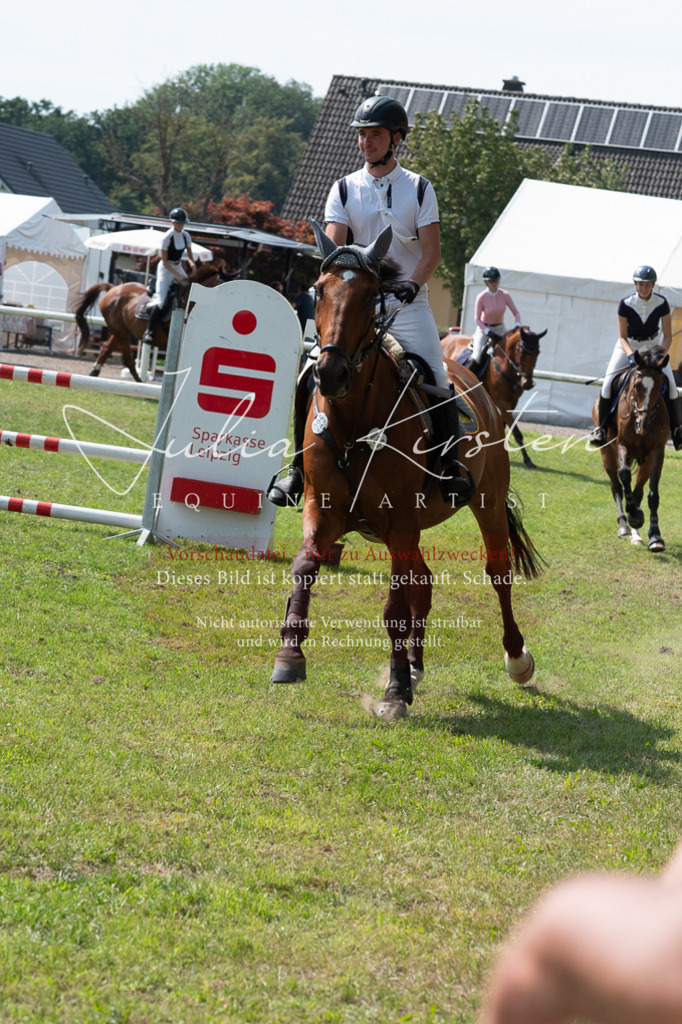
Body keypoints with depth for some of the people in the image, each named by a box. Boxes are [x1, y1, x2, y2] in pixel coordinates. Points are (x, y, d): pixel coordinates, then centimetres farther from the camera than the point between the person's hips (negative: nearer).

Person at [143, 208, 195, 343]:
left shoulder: (185, 236, 1)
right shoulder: (167, 237, -17)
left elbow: (189, 255, 10)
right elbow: (164, 261, -17)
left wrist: (191, 262, -15)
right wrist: (177, 275, -23)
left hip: (178, 267, 7)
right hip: (166, 269, -7)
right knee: (160, 301, -16)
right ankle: (148, 332, -10)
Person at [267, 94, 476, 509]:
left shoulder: (419, 189, 5)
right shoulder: (345, 189, 8)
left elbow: (432, 251, -3)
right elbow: (334, 246, -3)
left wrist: (411, 285, -21)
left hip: (408, 306, -1)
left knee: (436, 383, -17)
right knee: (311, 379, -10)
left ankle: (451, 464, -1)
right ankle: (300, 468, 1)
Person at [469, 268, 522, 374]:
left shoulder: (505, 295, -8)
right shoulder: (481, 297, -15)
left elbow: (516, 313, -1)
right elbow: (477, 320, -12)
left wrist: (517, 326, -20)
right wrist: (488, 332, -24)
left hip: (500, 329, 3)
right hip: (484, 329, -3)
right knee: (477, 358, -20)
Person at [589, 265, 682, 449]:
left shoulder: (662, 303, -18)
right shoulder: (625, 304, -20)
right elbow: (622, 337, -16)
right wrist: (631, 355, -34)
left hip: (652, 346, 1)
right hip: (628, 345, -1)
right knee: (608, 382, -18)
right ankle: (601, 427, -5)